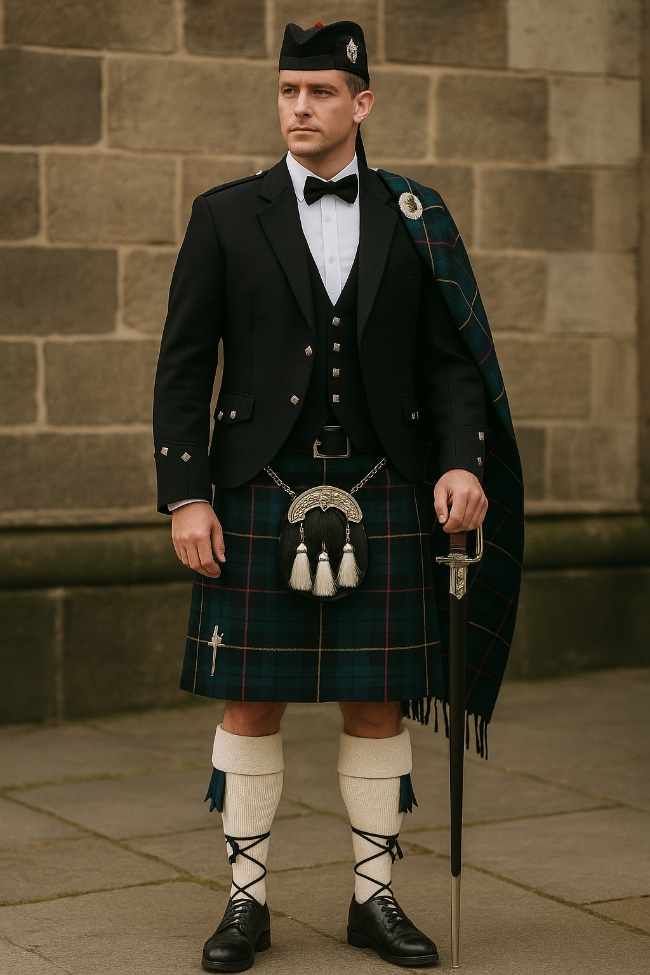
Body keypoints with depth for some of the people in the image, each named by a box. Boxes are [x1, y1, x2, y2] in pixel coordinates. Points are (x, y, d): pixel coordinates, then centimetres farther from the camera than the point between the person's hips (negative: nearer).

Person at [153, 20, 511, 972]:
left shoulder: (414, 219, 6)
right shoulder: (225, 215, 3)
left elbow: (451, 362, 6)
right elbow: (183, 367, 1)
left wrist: (461, 463, -10)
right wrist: (185, 496, -7)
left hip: (383, 500, 1)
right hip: (258, 498, -1)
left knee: (379, 703, 6)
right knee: (250, 703, 3)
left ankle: (374, 899, 19)